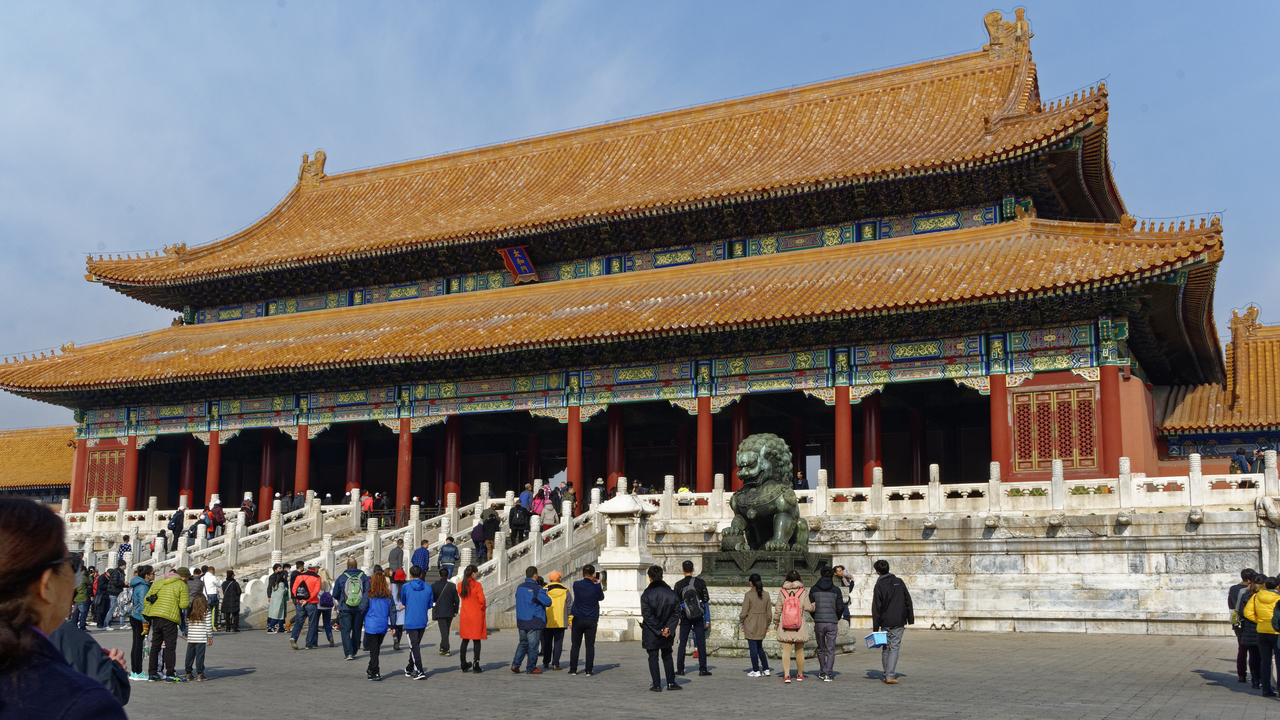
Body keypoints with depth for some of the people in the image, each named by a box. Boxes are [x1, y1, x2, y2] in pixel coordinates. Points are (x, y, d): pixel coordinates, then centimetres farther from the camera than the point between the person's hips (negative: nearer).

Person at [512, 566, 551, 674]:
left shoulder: (519, 587, 8)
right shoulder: (537, 589, -15)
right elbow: (548, 602, -12)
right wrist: (545, 595, 6)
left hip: (521, 621, 6)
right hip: (534, 622, -6)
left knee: (523, 643, 17)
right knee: (533, 645, 2)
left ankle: (515, 664, 8)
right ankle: (531, 668, 7)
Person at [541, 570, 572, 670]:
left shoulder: (544, 590, 0)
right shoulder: (565, 591, 0)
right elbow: (570, 607, 2)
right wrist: (570, 621, 7)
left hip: (547, 622, 1)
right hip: (560, 622, -1)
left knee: (547, 643, 14)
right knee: (558, 643, 2)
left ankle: (546, 663, 21)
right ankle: (555, 664, -4)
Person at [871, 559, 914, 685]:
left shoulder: (879, 585, -4)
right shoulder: (899, 582, 5)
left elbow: (876, 607, -5)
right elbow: (908, 600, 7)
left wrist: (875, 627, -2)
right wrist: (910, 619, 14)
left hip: (885, 622, -1)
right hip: (899, 622, 1)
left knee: (886, 648, 12)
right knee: (894, 648, -2)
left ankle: (887, 674, 15)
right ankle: (890, 675, -12)